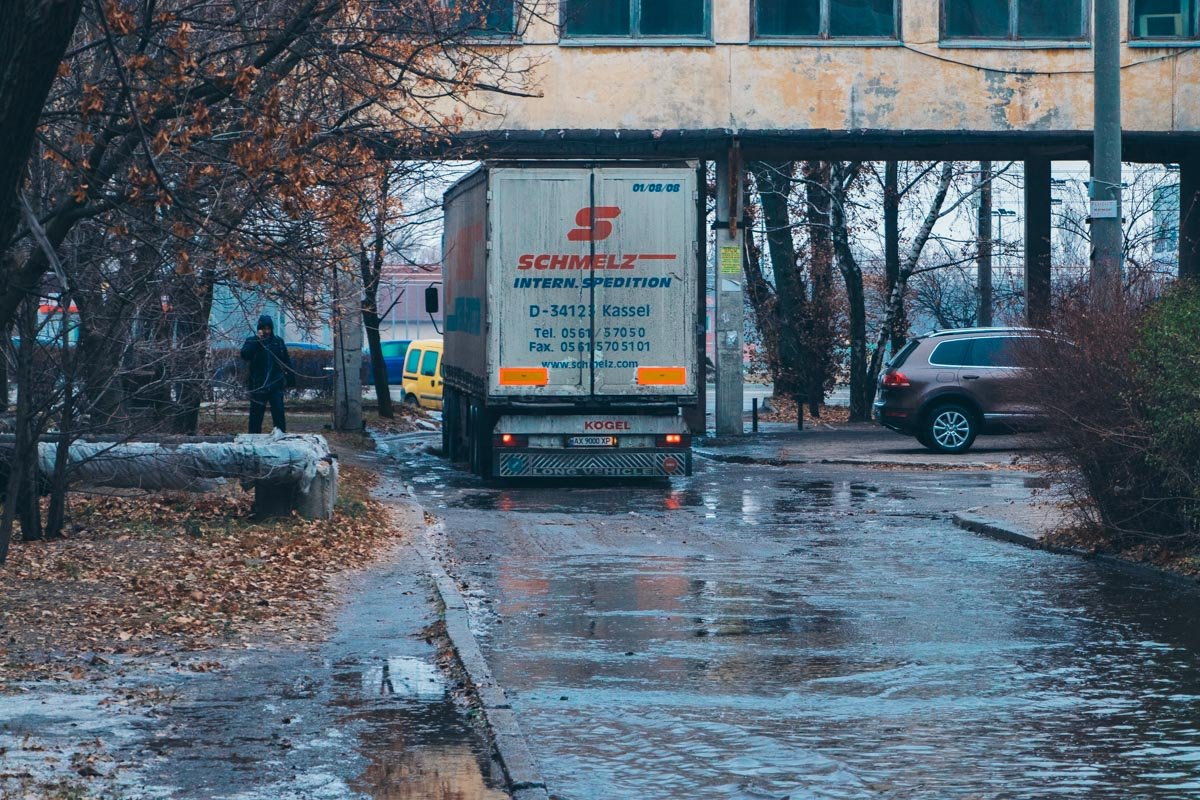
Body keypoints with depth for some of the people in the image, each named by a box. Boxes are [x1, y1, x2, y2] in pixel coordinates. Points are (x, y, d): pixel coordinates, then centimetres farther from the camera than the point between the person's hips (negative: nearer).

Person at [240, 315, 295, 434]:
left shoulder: (278, 342, 7)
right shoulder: (252, 342, 1)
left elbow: (286, 362, 12)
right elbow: (244, 355, -18)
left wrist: (291, 378, 5)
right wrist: (257, 341, -22)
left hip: (276, 386, 1)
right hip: (258, 386, -1)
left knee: (279, 415, -3)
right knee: (256, 415, 3)